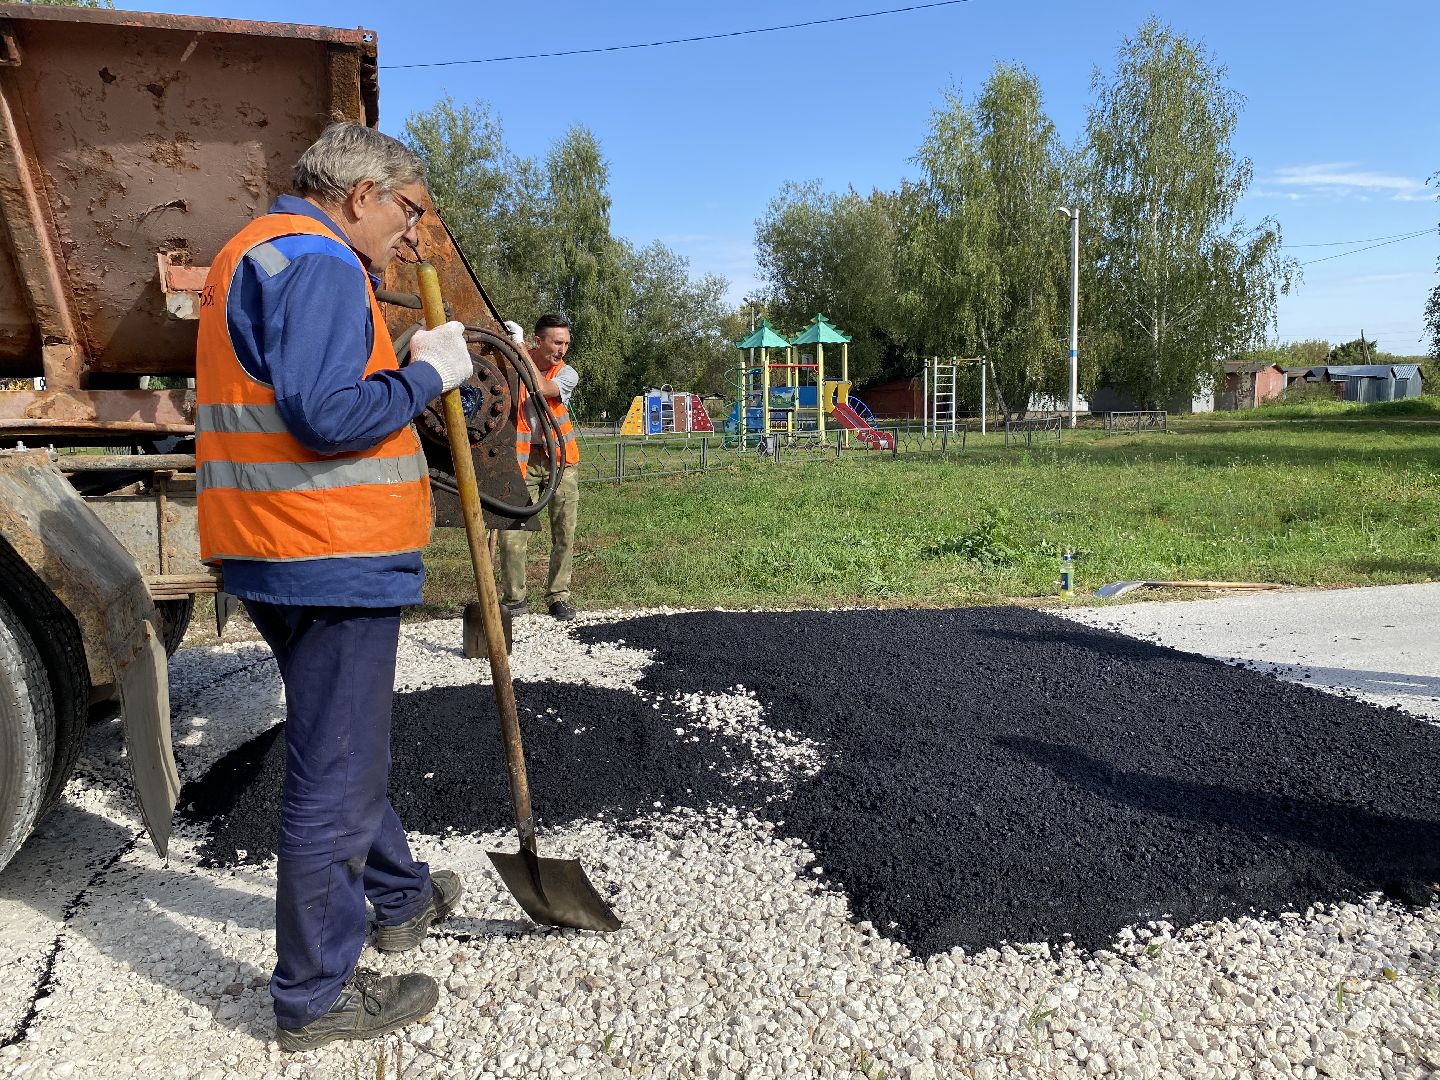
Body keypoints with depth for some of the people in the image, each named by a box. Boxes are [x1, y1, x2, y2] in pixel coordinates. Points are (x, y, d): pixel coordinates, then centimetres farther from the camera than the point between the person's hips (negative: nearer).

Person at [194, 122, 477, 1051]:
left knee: (345, 745, 23)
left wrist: (414, 361, 11)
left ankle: (400, 896, 43)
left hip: (280, 556, 11)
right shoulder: (319, 261, -14)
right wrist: (426, 375, -11)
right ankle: (317, 995, 15)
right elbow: (326, 414, -26)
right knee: (335, 773, 0)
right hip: (332, 558, -11)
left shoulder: (254, 254, 21)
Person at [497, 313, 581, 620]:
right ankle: (514, 598, 9)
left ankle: (558, 597, 16)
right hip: (523, 458, -1)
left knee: (564, 534, 2)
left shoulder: (567, 374, -1)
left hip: (560, 459, 1)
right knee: (512, 534, -7)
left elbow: (543, 388, -20)